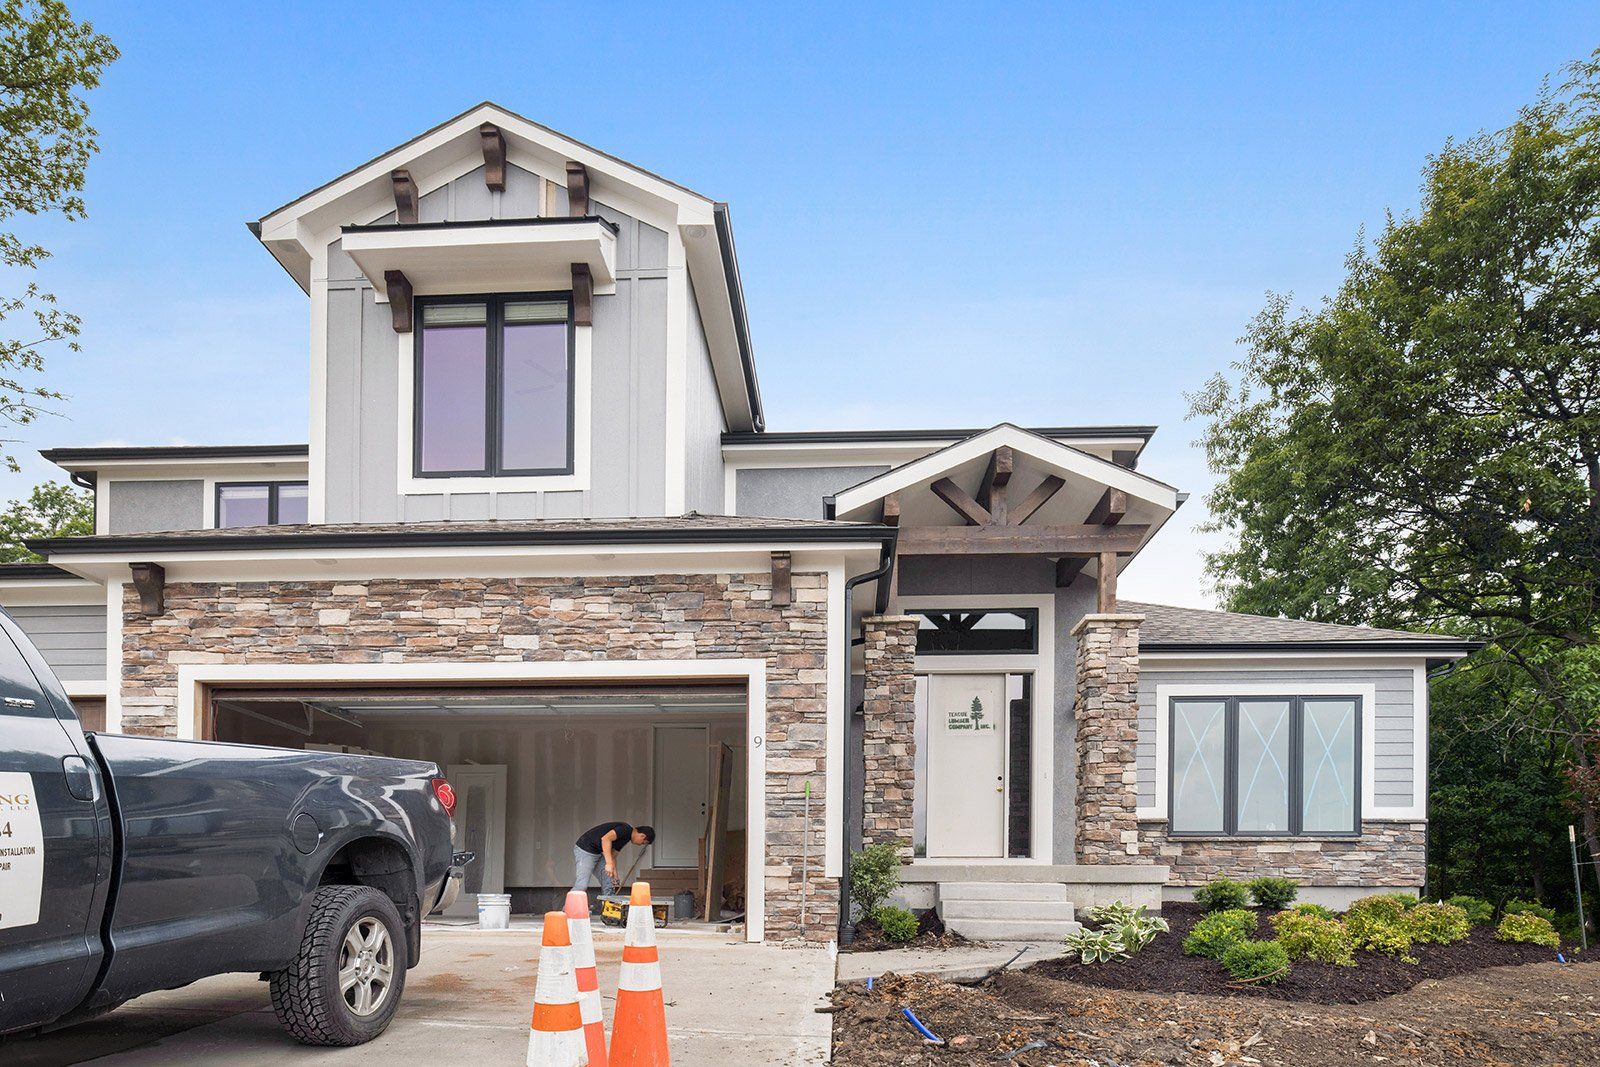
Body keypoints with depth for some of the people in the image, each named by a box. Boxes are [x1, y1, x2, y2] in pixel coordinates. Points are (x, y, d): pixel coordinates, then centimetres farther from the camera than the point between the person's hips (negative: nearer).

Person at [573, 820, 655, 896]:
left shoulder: (626, 838, 13)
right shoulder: (626, 829, -16)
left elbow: (612, 856, 18)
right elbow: (606, 838, -29)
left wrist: (615, 876, 10)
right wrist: (609, 863, -31)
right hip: (585, 850, -10)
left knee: (609, 884, 7)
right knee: (582, 886, -16)